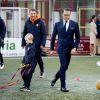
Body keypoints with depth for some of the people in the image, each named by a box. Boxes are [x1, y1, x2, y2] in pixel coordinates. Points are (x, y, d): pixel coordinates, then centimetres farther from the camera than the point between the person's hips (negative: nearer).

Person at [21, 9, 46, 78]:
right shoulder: (27, 22, 1)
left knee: (38, 58, 7)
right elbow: (24, 33, 5)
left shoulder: (40, 22, -6)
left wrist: (42, 44, -12)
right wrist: (23, 43, 2)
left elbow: (44, 34, -7)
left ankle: (42, 71, 29)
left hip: (38, 45, -2)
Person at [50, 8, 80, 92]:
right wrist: (52, 49, 8)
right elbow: (53, 37, 9)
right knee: (63, 66, -13)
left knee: (65, 67, 9)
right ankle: (63, 86, -7)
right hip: (61, 48, -2)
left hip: (69, 49, 2)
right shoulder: (58, 24, 2)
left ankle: (55, 78, 36)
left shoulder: (74, 24, 2)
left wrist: (75, 47, -8)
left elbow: (77, 37, 4)